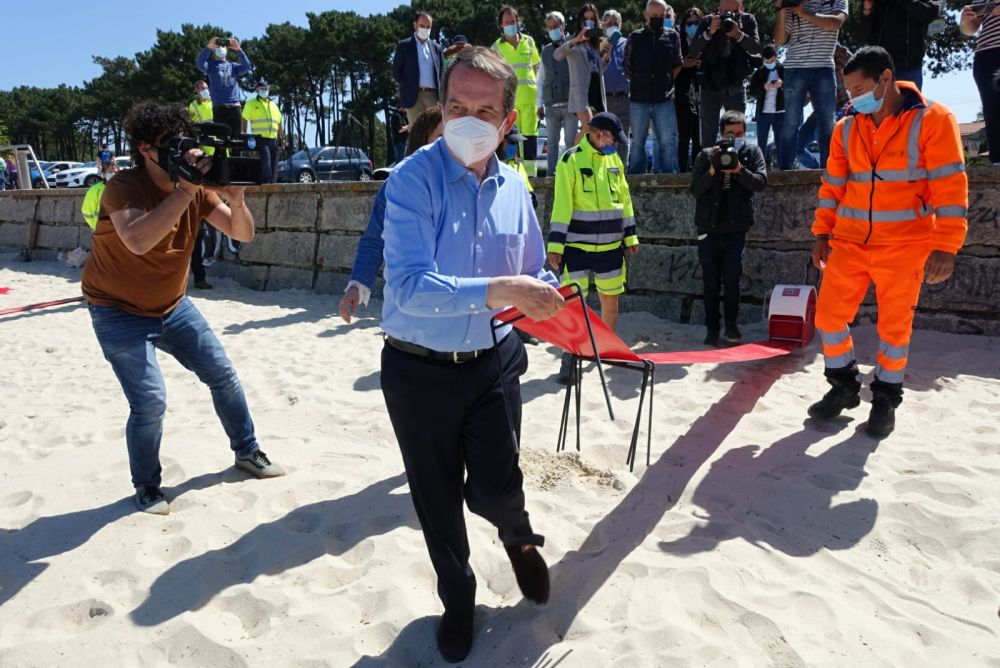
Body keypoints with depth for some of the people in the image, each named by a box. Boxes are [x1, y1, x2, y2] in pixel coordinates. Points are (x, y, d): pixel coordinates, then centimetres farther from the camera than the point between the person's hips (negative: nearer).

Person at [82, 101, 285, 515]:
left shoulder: (196, 188, -7)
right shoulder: (123, 188, -24)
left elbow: (243, 234, -8)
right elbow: (137, 240, -44)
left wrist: (235, 198, -28)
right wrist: (185, 190, -44)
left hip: (172, 306, 6)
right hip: (119, 312, -6)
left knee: (223, 375, 8)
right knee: (150, 401, -14)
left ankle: (246, 452, 28)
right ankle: (147, 487, 11)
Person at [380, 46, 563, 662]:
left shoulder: (514, 187, 2)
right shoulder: (414, 180, -15)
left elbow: (535, 272, 14)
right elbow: (409, 286, -26)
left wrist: (547, 294, -8)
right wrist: (496, 292, -37)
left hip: (494, 364, 3)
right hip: (420, 372, -2)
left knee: (494, 489, -3)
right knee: (438, 503, 12)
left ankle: (519, 537, 37)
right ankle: (458, 602, 42)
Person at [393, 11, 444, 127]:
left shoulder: (436, 47, 16)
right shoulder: (404, 46, 7)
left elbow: (441, 73, 16)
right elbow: (396, 72, 6)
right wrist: (407, 88, -1)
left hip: (433, 95, 3)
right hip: (413, 96, -3)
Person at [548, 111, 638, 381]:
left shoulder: (614, 159, 9)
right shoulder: (571, 160, -9)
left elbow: (624, 199, 15)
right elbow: (561, 204, -13)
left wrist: (630, 236, 13)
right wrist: (555, 245, -16)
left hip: (610, 245, 6)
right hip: (577, 245, -5)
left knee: (610, 298, 13)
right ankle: (570, 355, 5)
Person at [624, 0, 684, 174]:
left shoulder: (672, 36, 7)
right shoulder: (635, 38, 4)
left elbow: (677, 65, 14)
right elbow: (627, 66, 10)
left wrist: (667, 82, 7)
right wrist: (640, 82, 7)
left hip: (664, 98, 1)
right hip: (638, 98, 0)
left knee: (667, 140, 0)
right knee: (637, 141, 5)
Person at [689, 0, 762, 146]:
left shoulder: (748, 20, 2)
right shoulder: (708, 21, -2)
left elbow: (756, 48, -8)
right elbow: (693, 52, -9)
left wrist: (738, 35, -24)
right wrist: (709, 32, -23)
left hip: (735, 85, 1)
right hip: (710, 84, -1)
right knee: (709, 132, 1)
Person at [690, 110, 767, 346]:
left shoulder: (752, 152, 6)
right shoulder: (706, 156, 4)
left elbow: (761, 182, -8)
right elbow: (696, 189, -5)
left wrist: (739, 170, -23)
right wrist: (712, 170, -20)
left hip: (736, 228, 0)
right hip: (708, 227, 1)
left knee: (732, 280, -4)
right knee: (711, 282, 4)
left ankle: (731, 325, 12)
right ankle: (712, 328, 12)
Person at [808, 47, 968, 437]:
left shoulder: (932, 120, -7)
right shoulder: (846, 129, 6)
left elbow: (950, 186, -11)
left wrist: (945, 247, -16)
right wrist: (823, 233, 9)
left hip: (904, 246, -4)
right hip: (849, 243, 4)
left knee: (894, 326, 4)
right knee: (828, 315, 2)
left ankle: (886, 398, 22)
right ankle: (844, 386, 22)